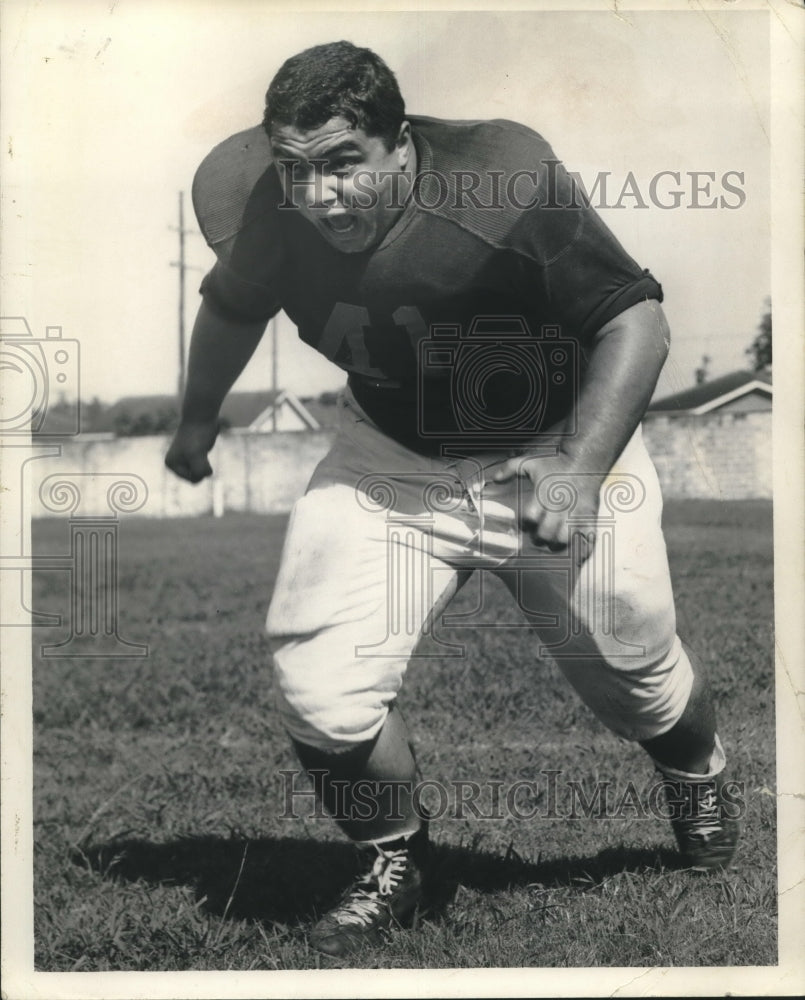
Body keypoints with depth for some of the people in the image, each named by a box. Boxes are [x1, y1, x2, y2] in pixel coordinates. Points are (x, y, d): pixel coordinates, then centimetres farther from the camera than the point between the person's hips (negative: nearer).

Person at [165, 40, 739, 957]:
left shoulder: (507, 188, -31)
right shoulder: (270, 221, -19)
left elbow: (636, 321, -23)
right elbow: (231, 308, 6)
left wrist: (581, 470, -34)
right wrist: (197, 419, 22)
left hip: (556, 454, -2)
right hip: (389, 464, 3)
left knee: (635, 673, 12)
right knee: (319, 693, -13)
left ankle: (697, 785, 51)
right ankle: (391, 866, 18)